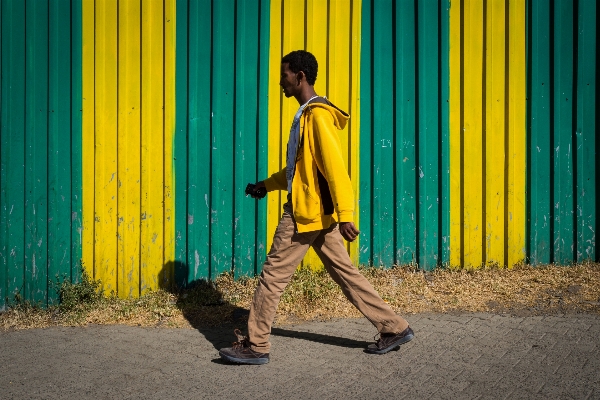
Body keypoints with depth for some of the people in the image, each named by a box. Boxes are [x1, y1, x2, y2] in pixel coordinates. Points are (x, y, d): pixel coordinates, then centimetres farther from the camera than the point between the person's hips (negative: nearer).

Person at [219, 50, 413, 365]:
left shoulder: (317, 115, -15)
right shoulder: (306, 115, 15)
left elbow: (335, 167, -22)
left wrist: (345, 214, -25)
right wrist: (267, 185, 24)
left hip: (308, 212, -10)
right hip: (315, 212, 10)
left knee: (273, 275, -2)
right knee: (345, 273, 12)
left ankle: (255, 346, 8)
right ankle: (395, 328, 17)